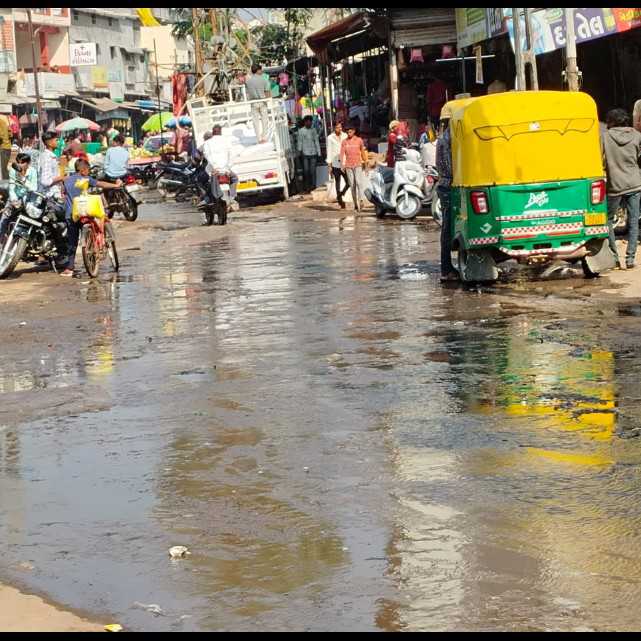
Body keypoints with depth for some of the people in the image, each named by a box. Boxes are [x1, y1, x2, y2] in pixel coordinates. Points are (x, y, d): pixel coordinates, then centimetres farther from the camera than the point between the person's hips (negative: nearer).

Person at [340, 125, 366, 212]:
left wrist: (364, 162, 21)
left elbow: (363, 151, 15)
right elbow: (342, 153, 1)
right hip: (348, 166, 2)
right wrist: (342, 164, -10)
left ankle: (360, 201, -23)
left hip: (358, 165, -2)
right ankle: (355, 203, 10)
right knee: (352, 185, 4)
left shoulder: (359, 140, 4)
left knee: (359, 182, -18)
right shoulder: (344, 142, 5)